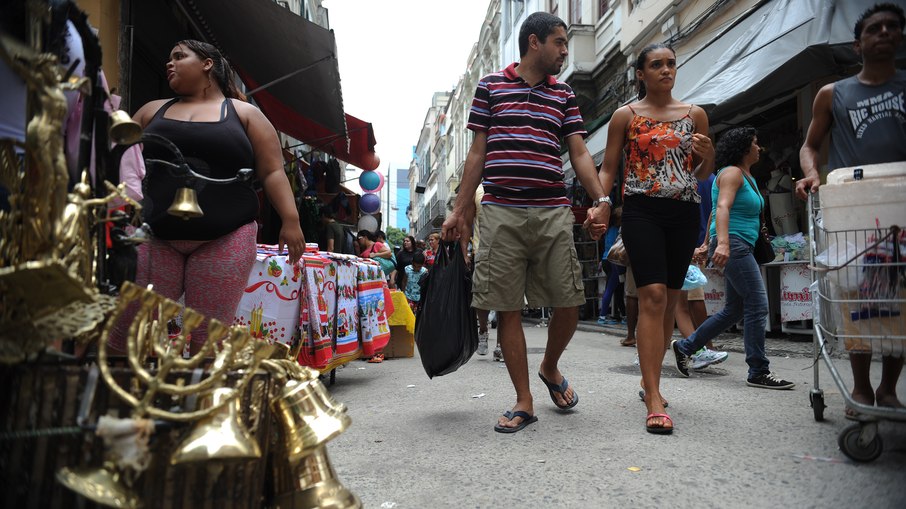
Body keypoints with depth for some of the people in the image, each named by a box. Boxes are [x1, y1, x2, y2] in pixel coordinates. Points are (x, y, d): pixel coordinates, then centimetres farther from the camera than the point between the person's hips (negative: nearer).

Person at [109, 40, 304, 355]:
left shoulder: (244, 113, 11)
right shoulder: (152, 111, 21)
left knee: (210, 337, -3)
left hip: (225, 240, -3)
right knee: (126, 327, -1)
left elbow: (272, 171, 4)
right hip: (155, 238, 3)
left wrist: (290, 220, -8)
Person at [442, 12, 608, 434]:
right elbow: (477, 153, 9)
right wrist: (460, 211, 3)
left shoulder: (564, 95, 17)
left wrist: (601, 200, -6)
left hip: (553, 213, 2)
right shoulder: (490, 86, 10)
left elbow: (579, 153, 9)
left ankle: (550, 368, 30)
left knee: (569, 303, 0)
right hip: (501, 213, -2)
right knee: (507, 308, -1)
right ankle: (524, 402, 11)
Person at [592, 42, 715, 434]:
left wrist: (707, 156, -4)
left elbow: (703, 175, 19)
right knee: (652, 296, -16)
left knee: (669, 301, 8)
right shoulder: (626, 116, 6)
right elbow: (609, 169, 5)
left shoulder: (695, 115, 14)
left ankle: (648, 379, 25)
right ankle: (655, 401, -16)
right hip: (641, 210, -4)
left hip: (684, 213, 4)